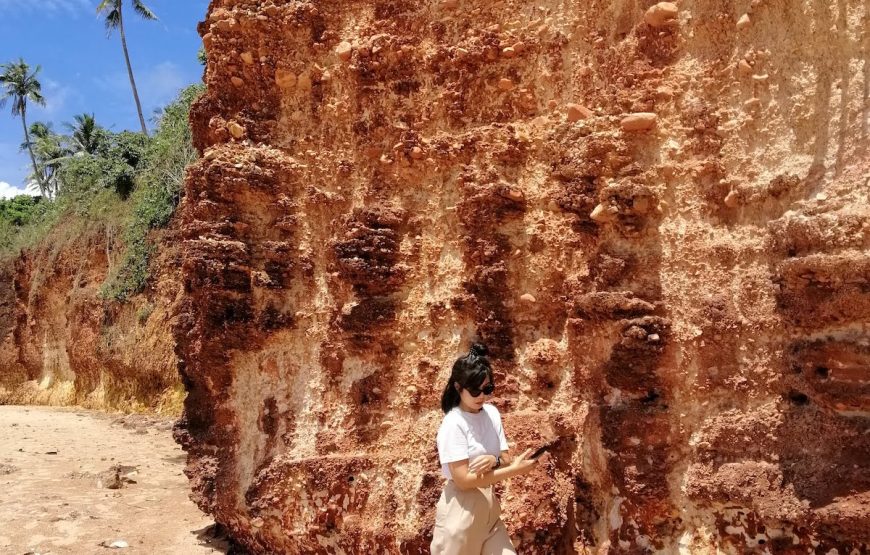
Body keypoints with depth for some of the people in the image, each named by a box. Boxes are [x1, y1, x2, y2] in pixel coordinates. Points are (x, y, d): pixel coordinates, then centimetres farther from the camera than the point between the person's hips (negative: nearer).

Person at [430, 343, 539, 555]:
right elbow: (463, 480, -20)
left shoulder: (492, 413, 1)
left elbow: (506, 460, 3)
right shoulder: (453, 424, -17)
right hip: (461, 509, -6)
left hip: (489, 506, 6)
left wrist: (493, 461, -20)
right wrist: (514, 470, -22)